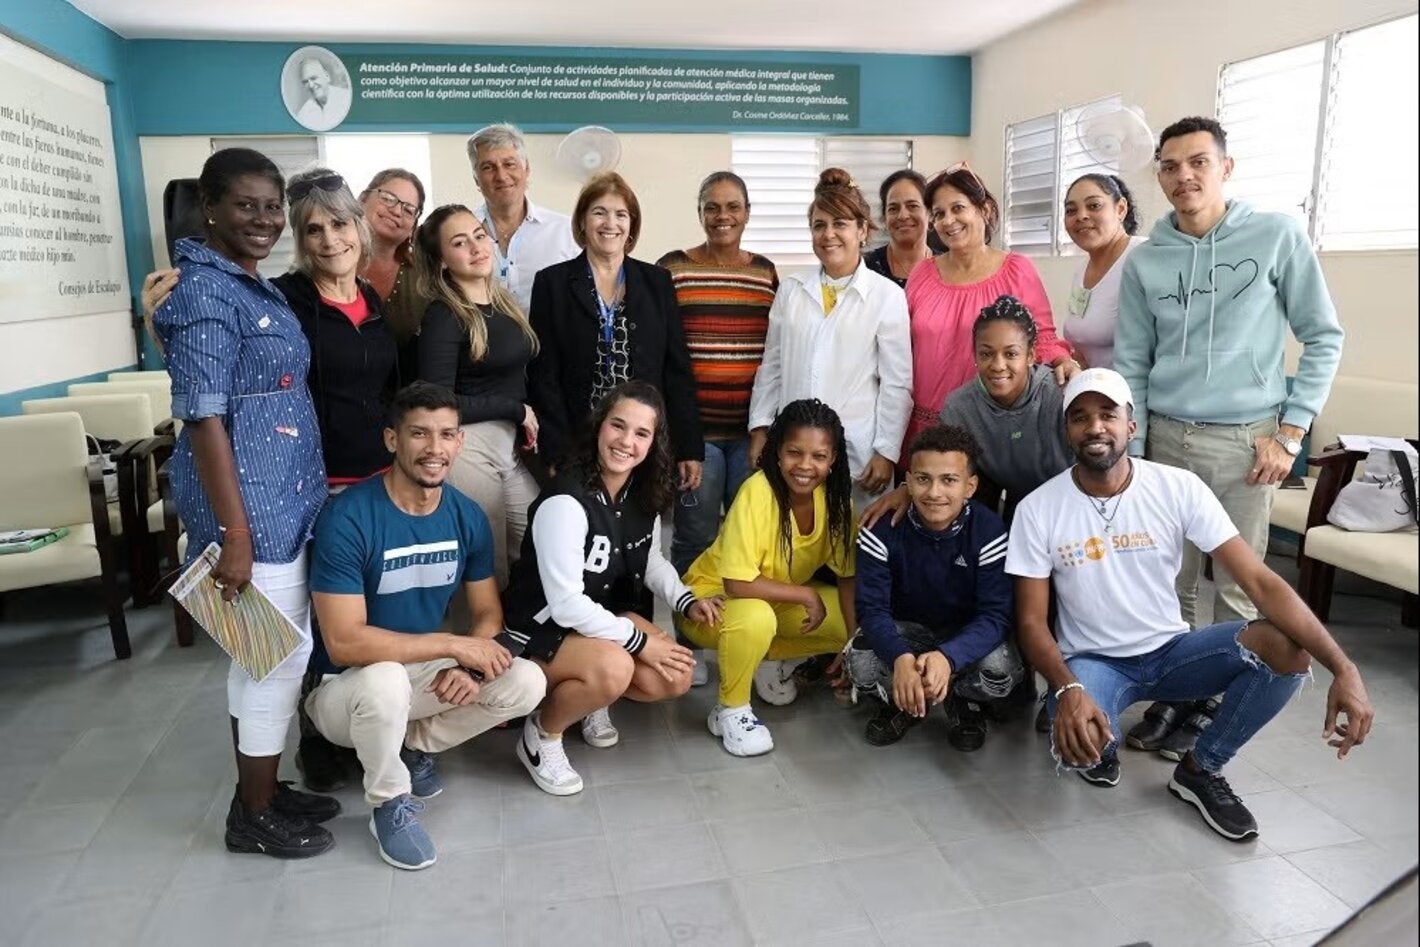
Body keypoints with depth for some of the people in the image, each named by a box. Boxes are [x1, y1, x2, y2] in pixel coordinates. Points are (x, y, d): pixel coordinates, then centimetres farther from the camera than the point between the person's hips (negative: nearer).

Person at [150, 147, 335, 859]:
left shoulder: (255, 287, 14)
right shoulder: (205, 295, -15)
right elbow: (204, 419, -20)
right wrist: (234, 533, -22)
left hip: (283, 497, 9)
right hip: (252, 505, -9)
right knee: (278, 654, 0)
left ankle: (263, 789, 32)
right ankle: (253, 816, 17)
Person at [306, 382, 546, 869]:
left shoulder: (467, 516, -7)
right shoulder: (348, 518, -25)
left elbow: (488, 613, 2)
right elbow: (343, 642, -29)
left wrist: (468, 665, -20)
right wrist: (453, 644, -28)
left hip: (422, 671, 5)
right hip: (345, 685, -5)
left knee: (527, 683, -13)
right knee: (386, 682, -38)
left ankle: (414, 745, 10)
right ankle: (389, 804, -8)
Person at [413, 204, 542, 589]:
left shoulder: (505, 301, 11)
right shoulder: (443, 316, -11)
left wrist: (530, 430, 2)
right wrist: (517, 409, -10)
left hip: (514, 444, 7)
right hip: (469, 447, -7)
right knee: (491, 569, 4)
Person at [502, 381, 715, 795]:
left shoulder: (645, 493, -3)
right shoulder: (566, 502, -28)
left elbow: (651, 561, 12)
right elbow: (565, 604, -27)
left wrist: (686, 601, -7)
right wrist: (639, 641, -22)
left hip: (605, 613, 8)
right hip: (542, 625, -7)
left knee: (676, 677, -12)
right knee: (614, 668, -35)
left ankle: (591, 696, 17)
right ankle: (541, 734, -4)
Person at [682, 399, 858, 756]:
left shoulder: (835, 497, -13)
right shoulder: (758, 492, -30)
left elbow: (847, 575, -5)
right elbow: (738, 584, -32)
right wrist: (806, 595, -24)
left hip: (779, 600, 6)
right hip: (714, 596, -6)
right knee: (755, 618, -38)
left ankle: (773, 659, 13)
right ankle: (731, 710, -10)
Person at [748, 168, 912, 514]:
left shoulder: (887, 296, -2)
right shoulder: (790, 291, 8)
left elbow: (897, 384, -2)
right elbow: (771, 367, 12)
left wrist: (886, 451, -5)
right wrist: (760, 427, 7)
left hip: (856, 448, -3)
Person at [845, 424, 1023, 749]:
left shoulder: (989, 532, -22)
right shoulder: (883, 528, -21)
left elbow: (994, 614, -26)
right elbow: (871, 607, -23)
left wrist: (948, 657, -47)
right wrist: (900, 657, -46)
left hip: (967, 633, 0)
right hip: (905, 629, 1)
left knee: (1004, 669, -32)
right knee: (858, 662, -30)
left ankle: (964, 703, 6)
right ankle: (902, 701, 6)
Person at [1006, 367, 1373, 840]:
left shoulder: (1178, 488, -12)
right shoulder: (1038, 509, -14)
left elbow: (1261, 581, -16)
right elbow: (1031, 621, -12)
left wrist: (1343, 668, -27)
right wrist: (1068, 689, -32)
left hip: (1171, 650, 2)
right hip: (1093, 661, -2)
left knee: (1288, 649, -24)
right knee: (1076, 741, -36)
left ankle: (1200, 769, 0)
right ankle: (1103, 746, 8)